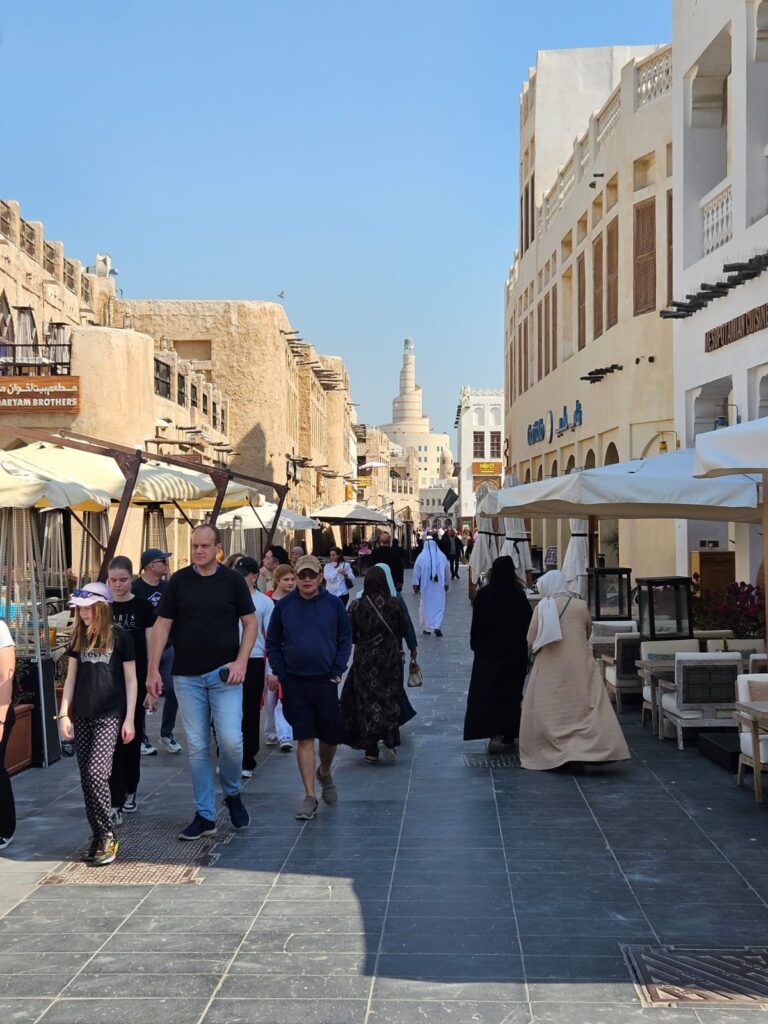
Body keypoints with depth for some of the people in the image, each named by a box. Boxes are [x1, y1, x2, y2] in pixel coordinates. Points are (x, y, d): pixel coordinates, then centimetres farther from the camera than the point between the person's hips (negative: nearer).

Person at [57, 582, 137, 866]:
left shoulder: (120, 636, -5)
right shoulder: (78, 636, 8)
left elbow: (130, 679, -2)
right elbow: (71, 678, 13)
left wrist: (129, 718, -5)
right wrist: (64, 713, 6)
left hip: (109, 715, -5)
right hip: (82, 716, 5)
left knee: (97, 773, -15)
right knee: (86, 779, 6)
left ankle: (107, 836, -3)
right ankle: (97, 836, 16)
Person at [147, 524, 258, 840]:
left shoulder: (233, 580, 1)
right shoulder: (179, 581, 3)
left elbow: (250, 623, 4)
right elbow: (162, 626, 3)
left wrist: (241, 661, -8)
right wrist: (153, 670, -4)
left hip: (224, 674, -1)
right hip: (187, 676, 2)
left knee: (230, 740, -11)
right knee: (196, 747, 4)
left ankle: (232, 794, 17)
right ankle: (205, 815, 14)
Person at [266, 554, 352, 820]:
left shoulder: (333, 604, -1)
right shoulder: (283, 606, 0)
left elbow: (345, 640, 4)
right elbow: (273, 643, 6)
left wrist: (337, 672, -5)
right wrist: (281, 674, -3)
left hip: (325, 681, 0)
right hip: (294, 683, 0)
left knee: (330, 735, 9)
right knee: (304, 739, 0)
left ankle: (325, 773, 39)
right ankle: (309, 796, 5)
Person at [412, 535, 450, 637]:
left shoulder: (421, 557, -5)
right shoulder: (442, 556, 3)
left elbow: (416, 572, -4)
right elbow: (446, 572, 12)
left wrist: (415, 585, 3)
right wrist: (446, 584, 24)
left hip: (425, 586, -1)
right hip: (439, 586, 1)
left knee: (425, 606, 9)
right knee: (439, 605, 5)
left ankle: (426, 628, 12)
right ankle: (437, 627, -10)